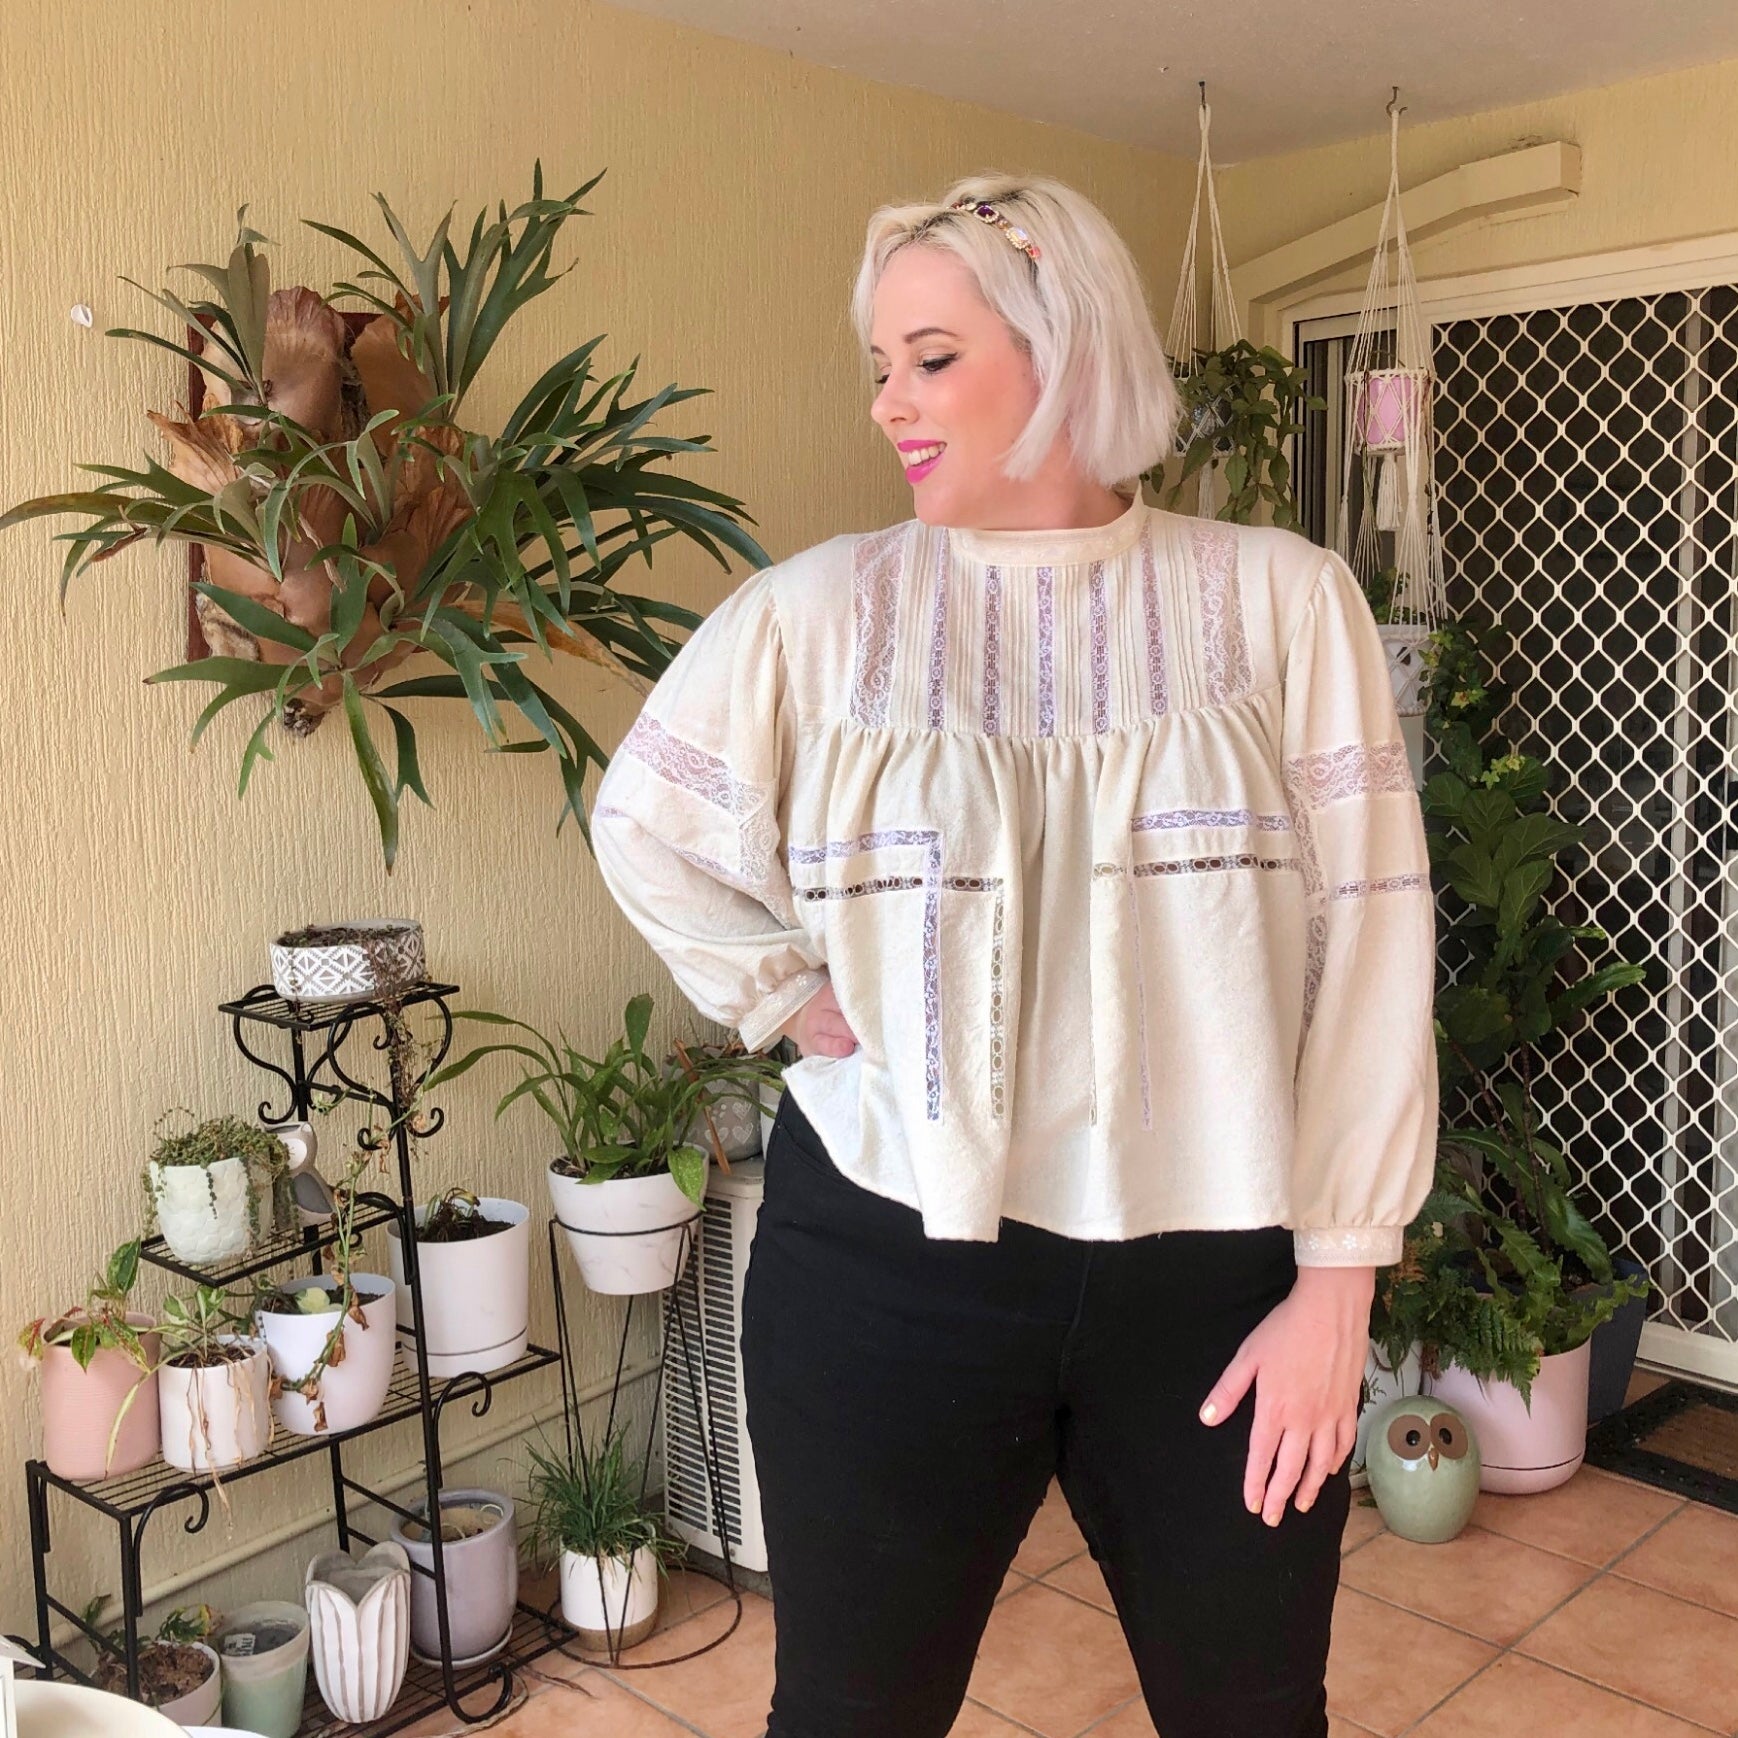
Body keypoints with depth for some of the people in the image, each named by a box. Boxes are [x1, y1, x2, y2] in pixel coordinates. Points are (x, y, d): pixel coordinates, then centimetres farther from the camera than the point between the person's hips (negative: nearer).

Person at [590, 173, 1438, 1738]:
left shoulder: (1281, 599, -4)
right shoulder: (818, 610, -2)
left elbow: (1369, 946, -5)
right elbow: (645, 822, 11)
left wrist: (1338, 1280, -6)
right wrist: (789, 998, -1)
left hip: (1215, 1270, 1)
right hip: (890, 1260, 0)